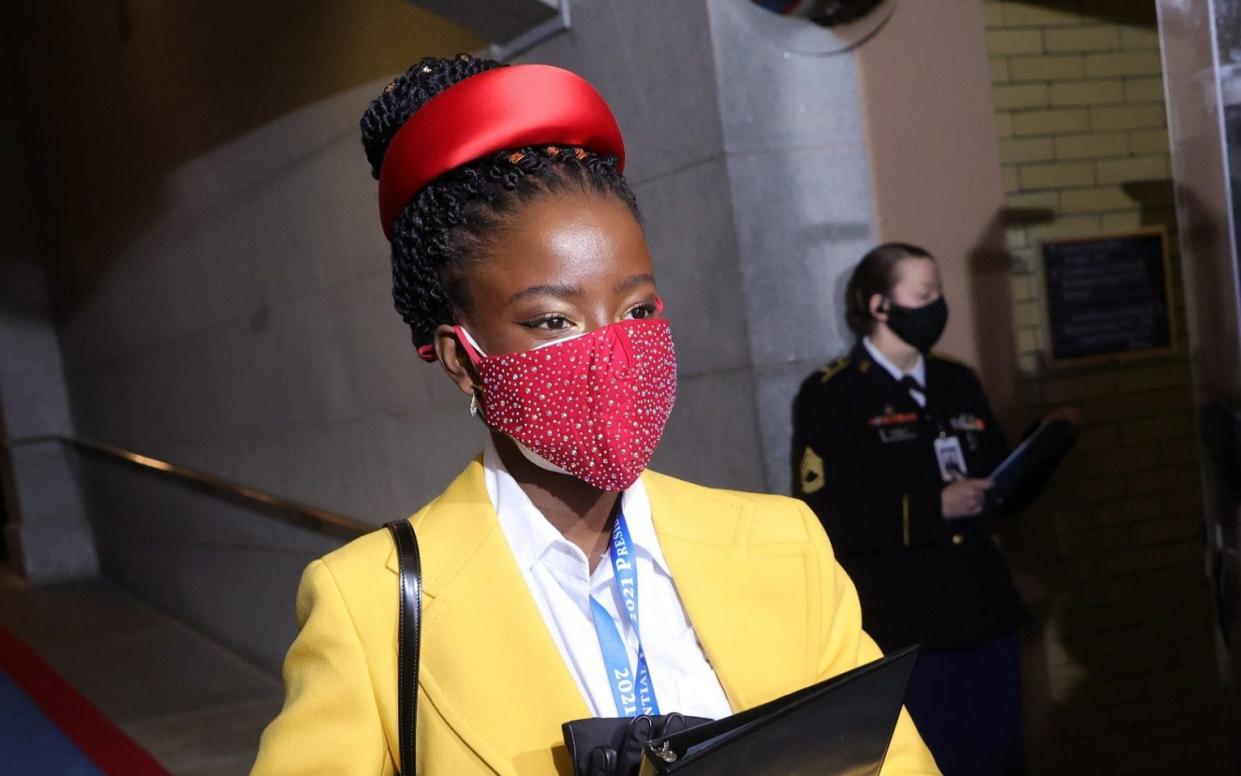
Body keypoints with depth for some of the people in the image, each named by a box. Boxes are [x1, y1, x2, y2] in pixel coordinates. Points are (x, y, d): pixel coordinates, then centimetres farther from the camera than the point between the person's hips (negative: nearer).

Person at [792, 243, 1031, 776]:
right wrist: (935, 507, -19)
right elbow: (826, 521, -17)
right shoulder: (829, 396, -7)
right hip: (902, 631, -6)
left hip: (984, 616, 6)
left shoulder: (957, 383, 14)